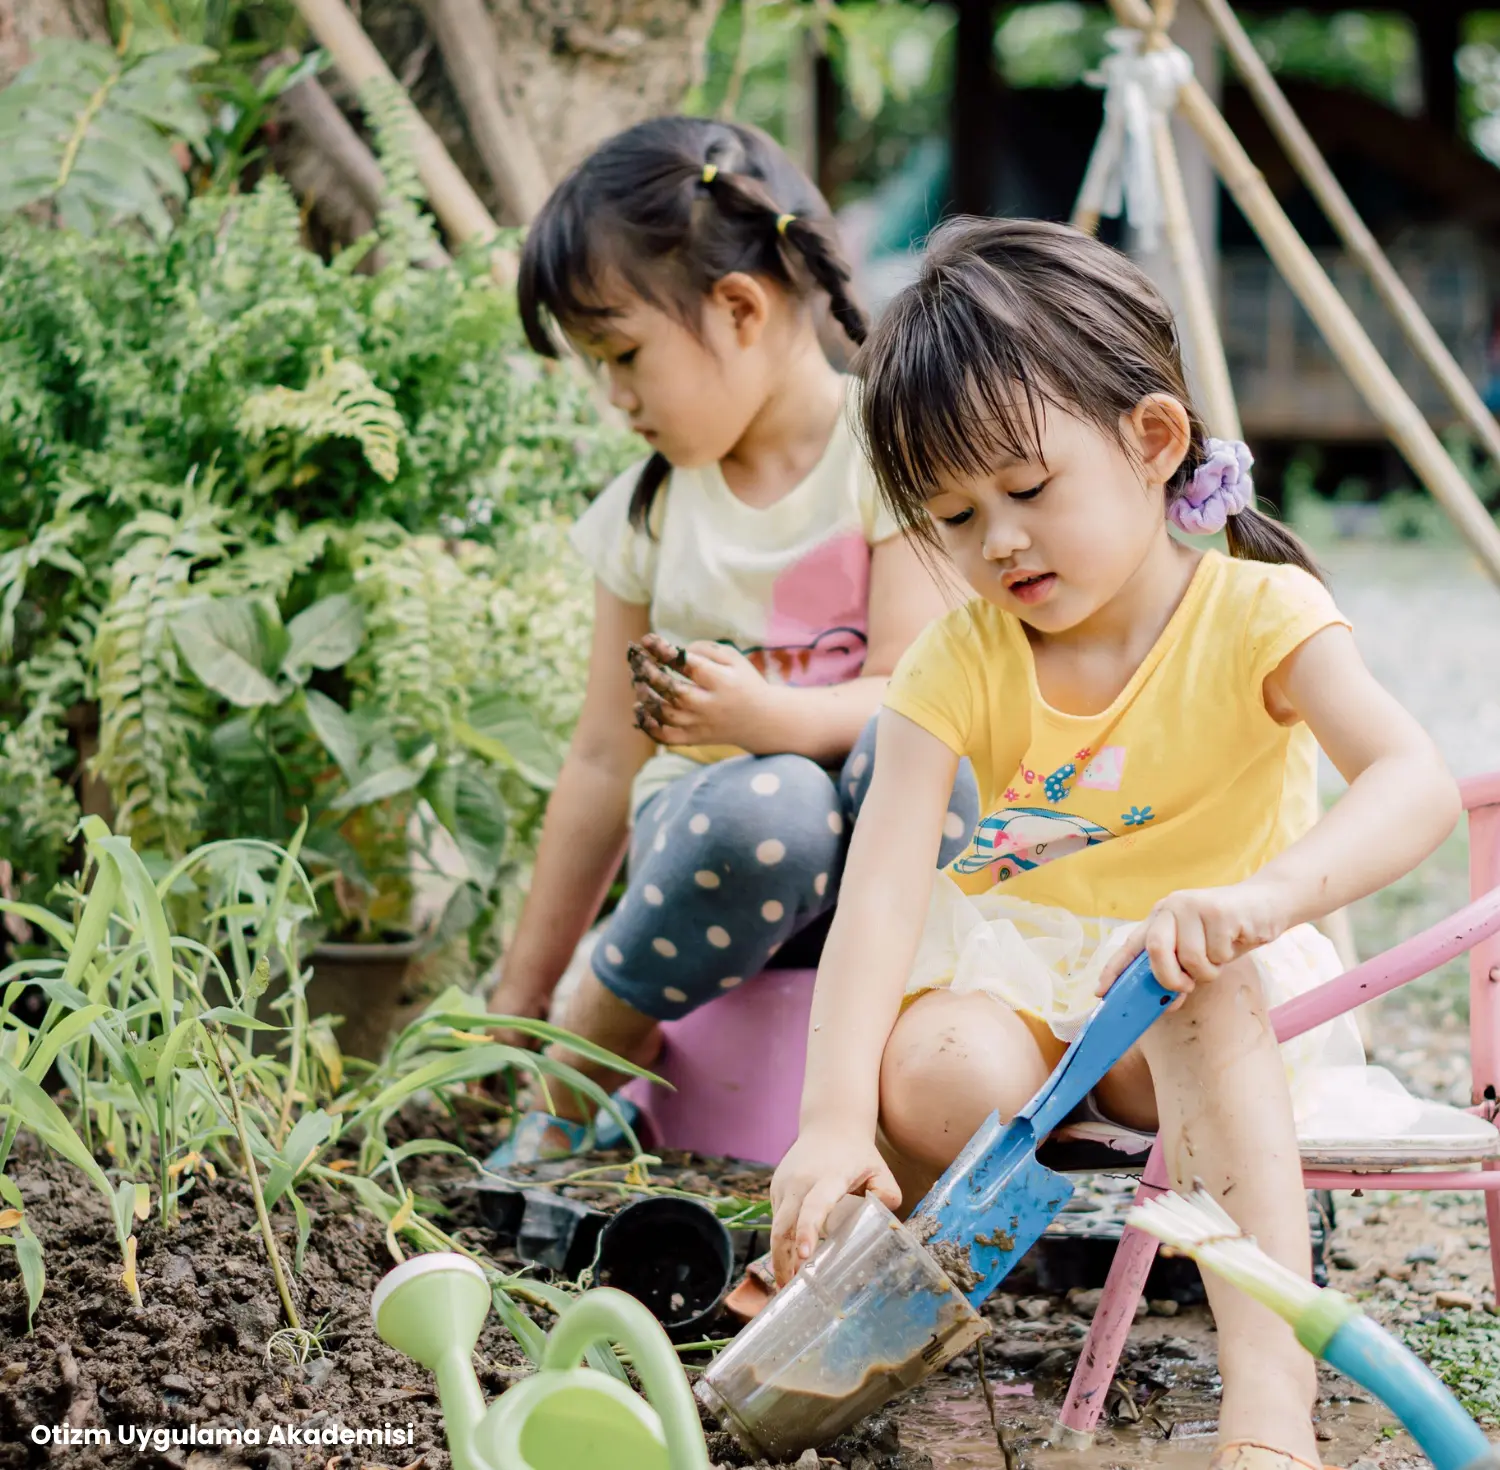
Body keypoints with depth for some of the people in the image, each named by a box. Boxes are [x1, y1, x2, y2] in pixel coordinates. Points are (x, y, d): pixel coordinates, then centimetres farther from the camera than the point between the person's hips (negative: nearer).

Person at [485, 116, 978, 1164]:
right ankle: (580, 1069, -15)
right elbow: (605, 760, 13)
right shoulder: (648, 511, 9)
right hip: (707, 830, 3)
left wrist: (766, 714, -35)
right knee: (768, 807, -36)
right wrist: (520, 997, 14)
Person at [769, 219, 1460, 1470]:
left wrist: (1260, 897, -48)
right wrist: (833, 1120, -33)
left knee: (1201, 1004, -38)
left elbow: (1418, 786, -29)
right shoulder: (962, 661, -7)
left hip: (1220, 978, -2)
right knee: (932, 1081, -32)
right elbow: (882, 886, -19)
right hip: (1017, 968, 2)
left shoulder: (1257, 615, -13)